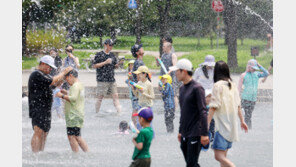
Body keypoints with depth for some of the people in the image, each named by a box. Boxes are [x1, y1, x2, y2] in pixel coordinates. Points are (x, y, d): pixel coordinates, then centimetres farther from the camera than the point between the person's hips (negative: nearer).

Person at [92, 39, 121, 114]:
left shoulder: (112, 55, 13)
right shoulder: (99, 55, -4)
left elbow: (115, 66, 20)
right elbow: (94, 65, -9)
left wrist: (118, 65, -4)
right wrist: (105, 62, -16)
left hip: (112, 80, 5)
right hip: (102, 80, -5)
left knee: (115, 96, -1)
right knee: (100, 97, 0)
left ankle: (119, 112, -4)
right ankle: (97, 112, 12)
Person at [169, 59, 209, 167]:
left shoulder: (197, 88, -11)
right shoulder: (182, 88, 14)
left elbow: (203, 112, -15)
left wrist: (204, 134, -19)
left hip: (195, 134, -8)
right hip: (185, 134, 8)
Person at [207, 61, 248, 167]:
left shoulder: (218, 85, -11)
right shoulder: (232, 85, 9)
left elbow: (213, 107, -16)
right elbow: (238, 105, 17)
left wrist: (207, 124, -14)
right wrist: (242, 121, 27)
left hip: (222, 125, -8)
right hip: (232, 125, 8)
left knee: (219, 156, -13)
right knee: (223, 156, 15)